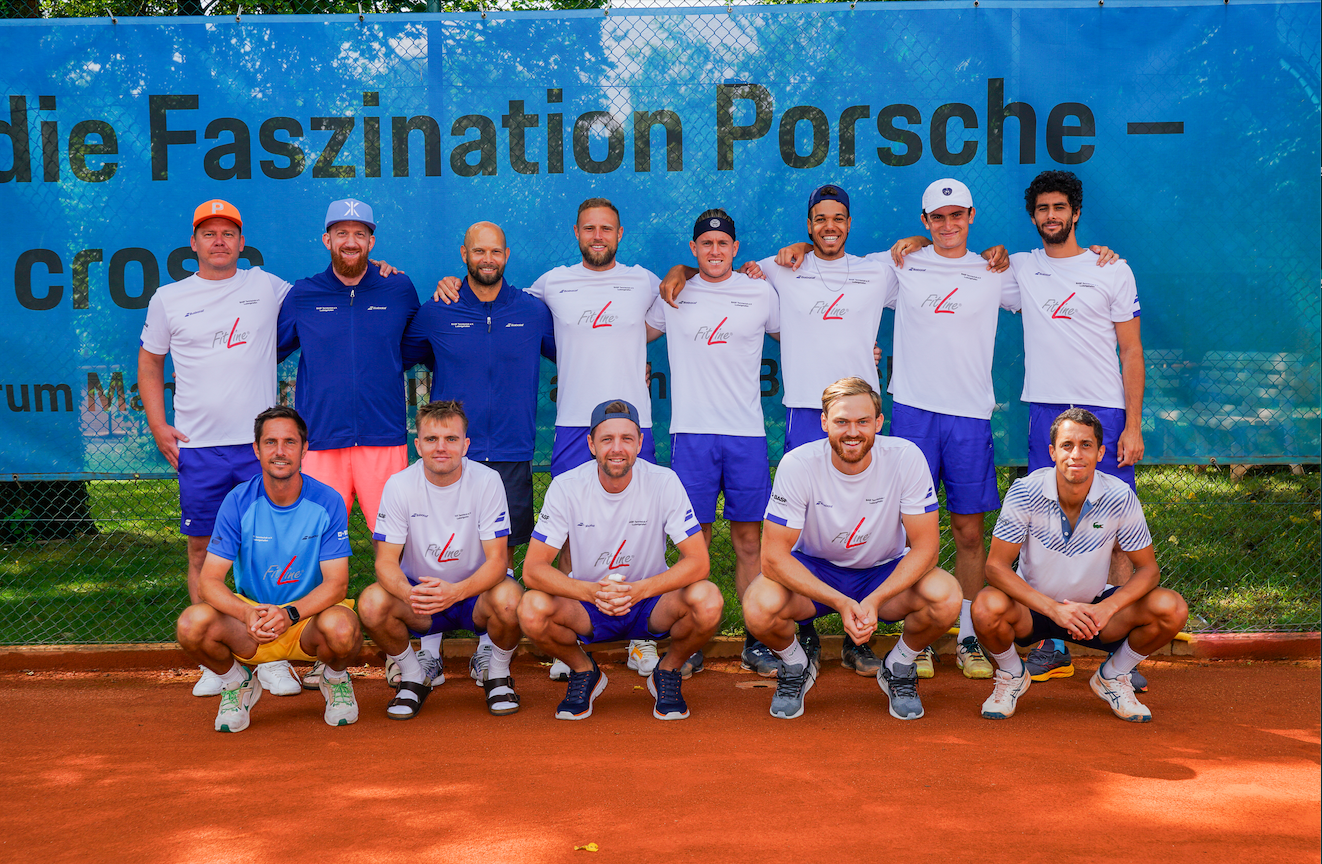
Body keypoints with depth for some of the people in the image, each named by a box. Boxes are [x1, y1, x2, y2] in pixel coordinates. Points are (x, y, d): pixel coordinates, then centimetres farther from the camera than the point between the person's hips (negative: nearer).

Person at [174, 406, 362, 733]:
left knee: (341, 628, -35)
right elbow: (209, 581, -11)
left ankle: (336, 679, 5)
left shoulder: (327, 502, -10)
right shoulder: (238, 502, -8)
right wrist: (247, 614, -32)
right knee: (193, 624, -28)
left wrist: (290, 613, -32)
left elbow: (336, 583, -13)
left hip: (310, 613, -1)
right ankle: (238, 682, 6)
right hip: (249, 612, 1)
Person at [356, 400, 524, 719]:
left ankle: (498, 675, -2)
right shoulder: (399, 485, -11)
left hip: (474, 591, -1)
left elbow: (496, 560, -18)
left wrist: (455, 591, -38)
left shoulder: (487, 481, -15)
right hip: (418, 589, 1)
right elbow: (386, 561, -12)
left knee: (508, 598, -34)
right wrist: (409, 593, -36)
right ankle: (414, 675, 1)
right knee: (371, 603, -29)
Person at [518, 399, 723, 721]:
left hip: (651, 602, 0)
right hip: (587, 608, 0)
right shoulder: (567, 487, -14)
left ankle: (668, 671, 3)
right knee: (532, 610, -30)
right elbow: (533, 569, -17)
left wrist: (639, 590, -33)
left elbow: (698, 561, -17)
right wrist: (591, 591, -34)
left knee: (708, 601, -31)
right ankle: (583, 671, 3)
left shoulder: (664, 482, -15)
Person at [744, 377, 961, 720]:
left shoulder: (906, 458, -21)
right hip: (814, 571, -1)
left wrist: (875, 600, -32)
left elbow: (925, 546, -18)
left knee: (946, 597, -29)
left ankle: (898, 668, 4)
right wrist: (839, 602, -34)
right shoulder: (797, 465, -23)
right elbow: (774, 555, -23)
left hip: (886, 573, 1)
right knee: (759, 608, -32)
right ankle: (796, 667, 5)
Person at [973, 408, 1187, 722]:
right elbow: (996, 566, -21)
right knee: (988, 607, -35)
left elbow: (1148, 569, -9)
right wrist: (1054, 608, -33)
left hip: (1095, 609, 2)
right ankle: (1011, 676, 1)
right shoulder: (1024, 493, -20)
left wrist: (1106, 609, -28)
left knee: (1172, 609, -21)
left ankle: (1113, 677, 9)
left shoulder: (1120, 498, -16)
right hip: (1033, 608, -2)